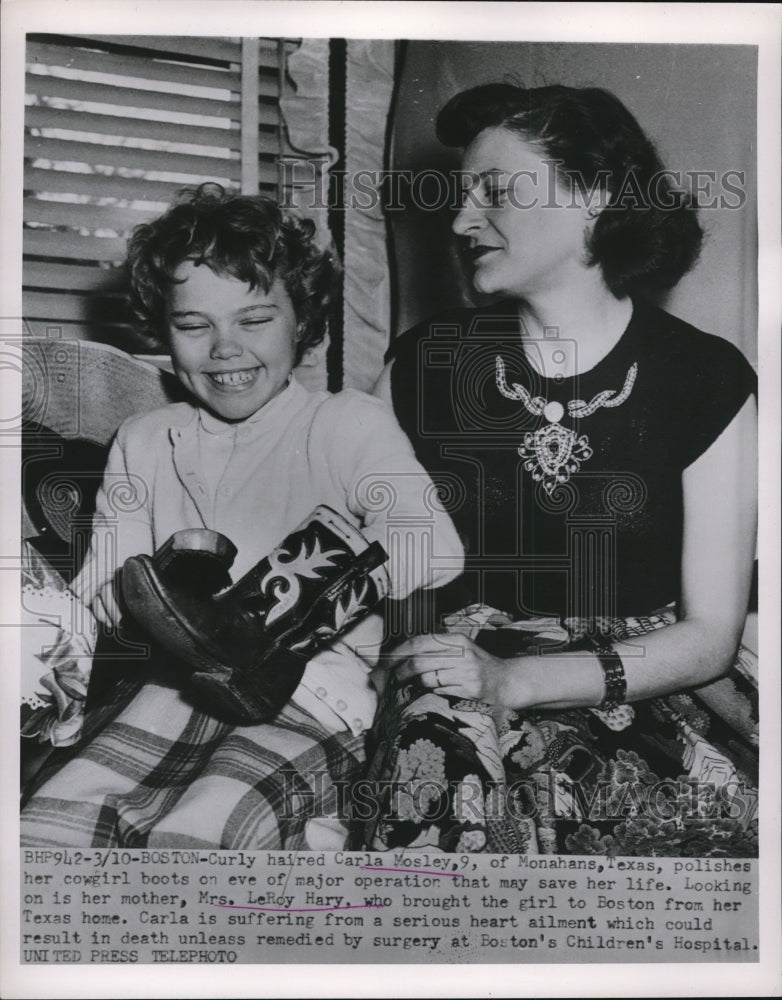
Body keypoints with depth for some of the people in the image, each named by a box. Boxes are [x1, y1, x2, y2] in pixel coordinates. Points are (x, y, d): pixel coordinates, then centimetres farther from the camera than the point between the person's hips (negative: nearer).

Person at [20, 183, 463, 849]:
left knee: (189, 842, -29)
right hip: (188, 684, 5)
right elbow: (98, 585, 9)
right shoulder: (143, 442, 17)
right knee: (45, 831, -16)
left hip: (318, 696, -5)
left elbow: (434, 549, -18)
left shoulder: (350, 425, 0)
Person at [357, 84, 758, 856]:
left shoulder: (705, 379, -3)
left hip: (641, 687, 0)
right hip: (462, 689, 0)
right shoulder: (427, 361, 3)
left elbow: (709, 637, -5)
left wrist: (513, 679, -18)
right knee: (450, 767, -33)